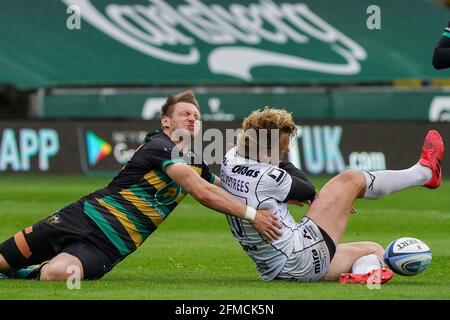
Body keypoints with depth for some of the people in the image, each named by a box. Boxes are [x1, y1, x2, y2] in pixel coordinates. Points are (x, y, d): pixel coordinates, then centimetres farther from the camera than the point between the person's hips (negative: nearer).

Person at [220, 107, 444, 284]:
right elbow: (308, 191, 0)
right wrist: (285, 166, 14)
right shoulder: (268, 179, -22)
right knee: (351, 180, -3)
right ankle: (423, 172, 12)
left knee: (374, 250, 23)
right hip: (301, 256, -10)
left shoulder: (229, 160, 2)